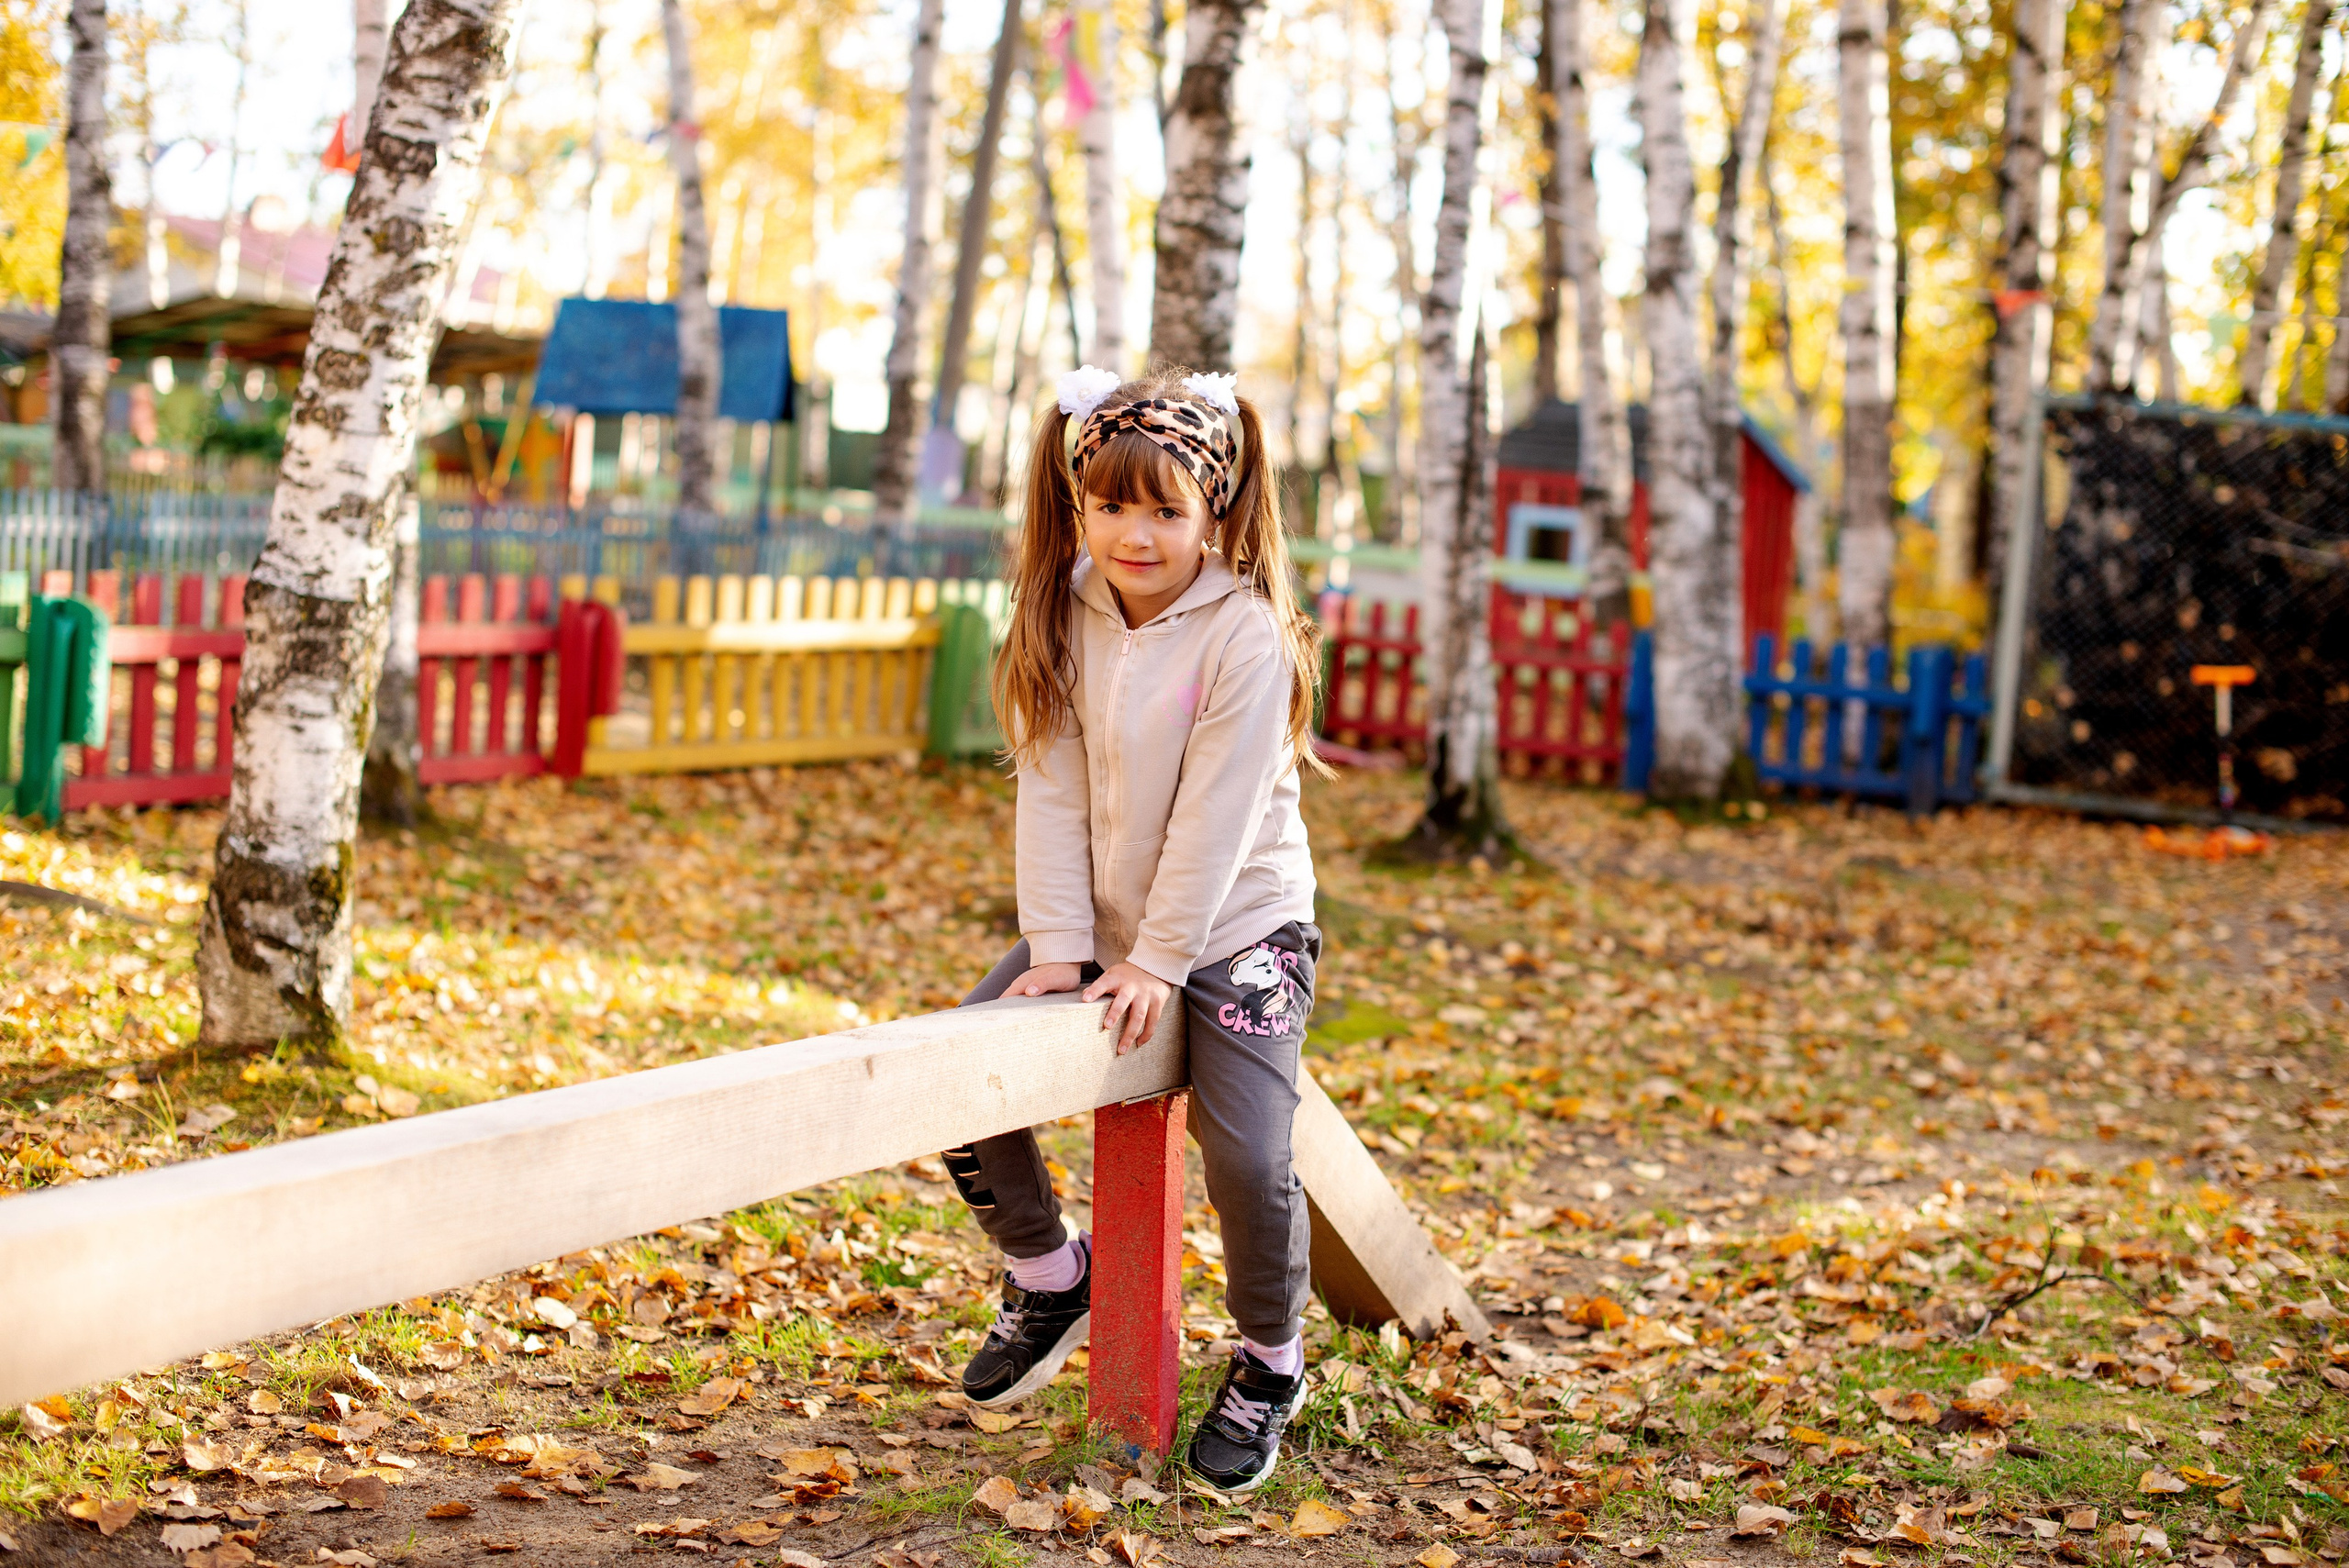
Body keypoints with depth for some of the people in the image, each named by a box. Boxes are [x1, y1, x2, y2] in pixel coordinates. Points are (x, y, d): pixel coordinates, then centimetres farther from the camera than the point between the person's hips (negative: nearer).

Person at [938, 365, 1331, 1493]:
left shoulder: (1247, 636, -17)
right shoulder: (1066, 619, -2)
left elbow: (1215, 816, -18)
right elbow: (1052, 793, -4)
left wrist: (1160, 964, -18)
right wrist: (1058, 945, -10)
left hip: (1234, 932, -5)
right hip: (1097, 924, 5)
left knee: (1248, 1156, -18)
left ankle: (1268, 1365, 10)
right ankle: (1050, 1277, 19)